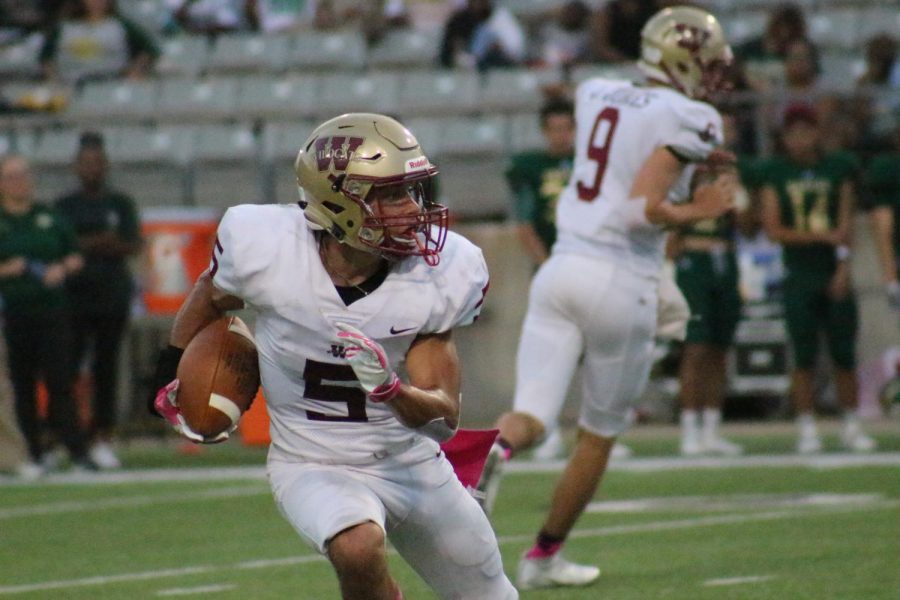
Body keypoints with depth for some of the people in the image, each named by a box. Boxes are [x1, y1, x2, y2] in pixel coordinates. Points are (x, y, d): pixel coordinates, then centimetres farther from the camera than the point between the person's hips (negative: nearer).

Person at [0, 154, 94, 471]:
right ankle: (32, 454, 7)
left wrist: (62, 269, -3)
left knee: (60, 381, -4)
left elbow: (75, 257, 17)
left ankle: (78, 451, -7)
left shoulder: (50, 219, 13)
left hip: (52, 310, 2)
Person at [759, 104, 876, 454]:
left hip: (835, 276, 1)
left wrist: (844, 266, -8)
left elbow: (846, 223, 4)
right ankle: (806, 429, 4)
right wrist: (822, 236, -12)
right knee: (804, 356, -1)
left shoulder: (839, 168, 6)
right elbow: (773, 229, -3)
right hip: (799, 277, -1)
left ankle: (851, 427, 12)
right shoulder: (776, 174, 2)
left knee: (844, 355, 2)